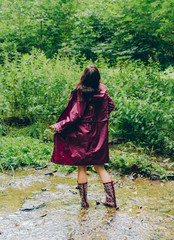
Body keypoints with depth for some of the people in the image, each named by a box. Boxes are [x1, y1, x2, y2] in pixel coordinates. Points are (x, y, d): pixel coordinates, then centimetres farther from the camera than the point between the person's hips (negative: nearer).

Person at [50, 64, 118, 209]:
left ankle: (84, 201, 16)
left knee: (82, 167, 8)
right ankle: (111, 200, 16)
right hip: (99, 134, 5)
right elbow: (111, 106, 13)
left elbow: (75, 115, -16)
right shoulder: (103, 90, -1)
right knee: (99, 166, 14)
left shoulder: (80, 92, -16)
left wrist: (58, 126, -8)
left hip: (83, 133, -5)